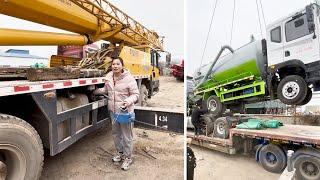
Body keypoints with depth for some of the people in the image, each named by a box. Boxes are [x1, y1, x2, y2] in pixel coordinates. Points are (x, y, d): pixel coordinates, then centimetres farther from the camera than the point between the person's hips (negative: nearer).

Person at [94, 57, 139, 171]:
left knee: (126, 136, 5)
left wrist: (128, 101, -29)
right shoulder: (109, 77, 3)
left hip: (125, 111, -7)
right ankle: (120, 152, 44)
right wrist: (96, 91, 16)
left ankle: (128, 158, 26)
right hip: (113, 111, 7)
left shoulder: (129, 79, -17)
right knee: (116, 133, 22)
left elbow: (135, 94, -13)